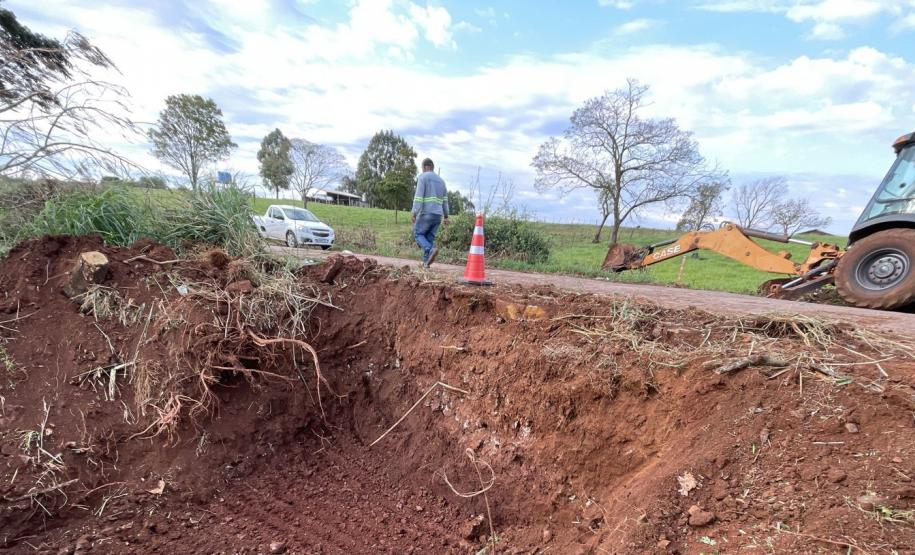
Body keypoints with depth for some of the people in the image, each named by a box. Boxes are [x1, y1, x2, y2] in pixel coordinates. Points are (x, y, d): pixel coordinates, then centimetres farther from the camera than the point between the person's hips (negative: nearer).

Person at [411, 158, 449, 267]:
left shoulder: (422, 177, -2)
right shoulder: (441, 180, 19)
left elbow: (419, 196, -13)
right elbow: (445, 200, 19)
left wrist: (414, 212, -15)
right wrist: (446, 216, 23)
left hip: (426, 213, -6)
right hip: (438, 214, 6)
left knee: (418, 234, 6)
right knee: (429, 237, 11)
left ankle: (431, 250, -18)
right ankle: (426, 262, 5)